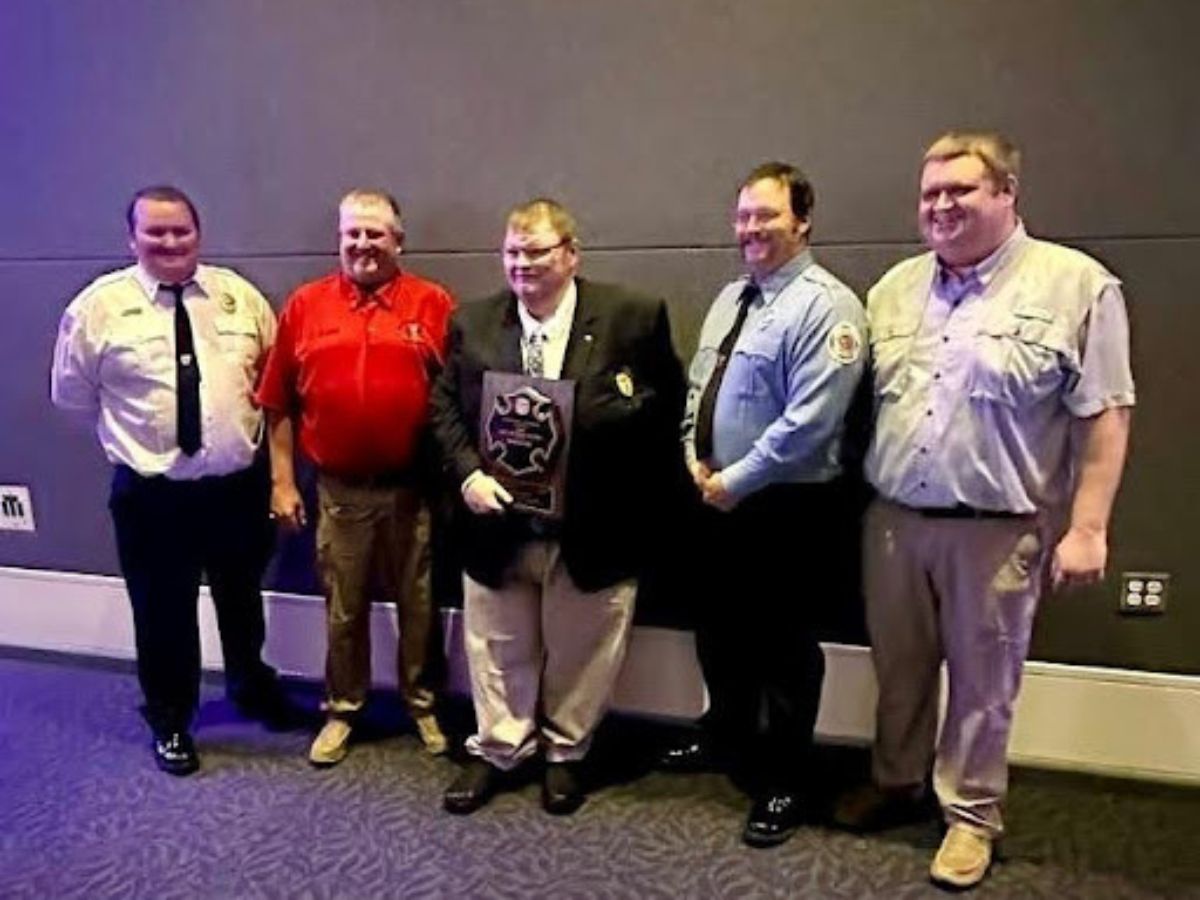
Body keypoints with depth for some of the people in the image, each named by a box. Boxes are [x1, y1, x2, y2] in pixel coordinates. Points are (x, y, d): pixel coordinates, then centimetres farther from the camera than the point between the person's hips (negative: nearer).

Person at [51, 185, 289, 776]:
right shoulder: (98, 305, -6)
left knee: (241, 601, 23)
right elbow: (70, 393, 5)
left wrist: (243, 420, 2)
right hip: (151, 493, -2)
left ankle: (252, 685, 50)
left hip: (240, 484, 3)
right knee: (163, 614, 10)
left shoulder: (239, 295, 0)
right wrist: (132, 428, 6)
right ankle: (170, 722, 35)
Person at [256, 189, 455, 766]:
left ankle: (422, 705, 32)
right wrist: (282, 481, 0)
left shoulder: (433, 305, -2)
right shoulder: (304, 306, 1)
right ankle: (342, 710, 32)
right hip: (338, 490, 1)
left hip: (414, 487, -1)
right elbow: (279, 404, 3)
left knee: (418, 604, 13)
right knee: (343, 608, 14)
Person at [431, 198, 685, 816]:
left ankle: (564, 753, 37)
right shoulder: (472, 323, 3)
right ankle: (496, 749, 37)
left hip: (592, 528, -2)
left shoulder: (634, 317, -7)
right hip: (498, 522, 2)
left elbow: (667, 405, -4)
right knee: (498, 648, 17)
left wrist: (641, 502, -12)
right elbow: (443, 408, 6)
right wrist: (468, 473, -10)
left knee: (579, 651, 15)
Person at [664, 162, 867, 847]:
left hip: (788, 507, -8)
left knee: (784, 646, 6)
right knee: (719, 630, 21)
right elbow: (699, 384, 17)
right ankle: (726, 738, 45)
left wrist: (737, 480, -17)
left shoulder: (825, 306, -17)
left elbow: (809, 422, -23)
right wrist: (695, 454, 2)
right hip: (721, 498, 8)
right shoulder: (731, 297, 11)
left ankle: (784, 784, 25)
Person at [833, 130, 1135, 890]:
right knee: (899, 668, 18)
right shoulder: (896, 288, 9)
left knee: (981, 680, 10)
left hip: (996, 528, -4)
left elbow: (1104, 417, -8)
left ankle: (971, 814, 30)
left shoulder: (1075, 284, -6)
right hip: (892, 519, 5)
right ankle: (895, 782, 39)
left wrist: (1086, 528, -12)